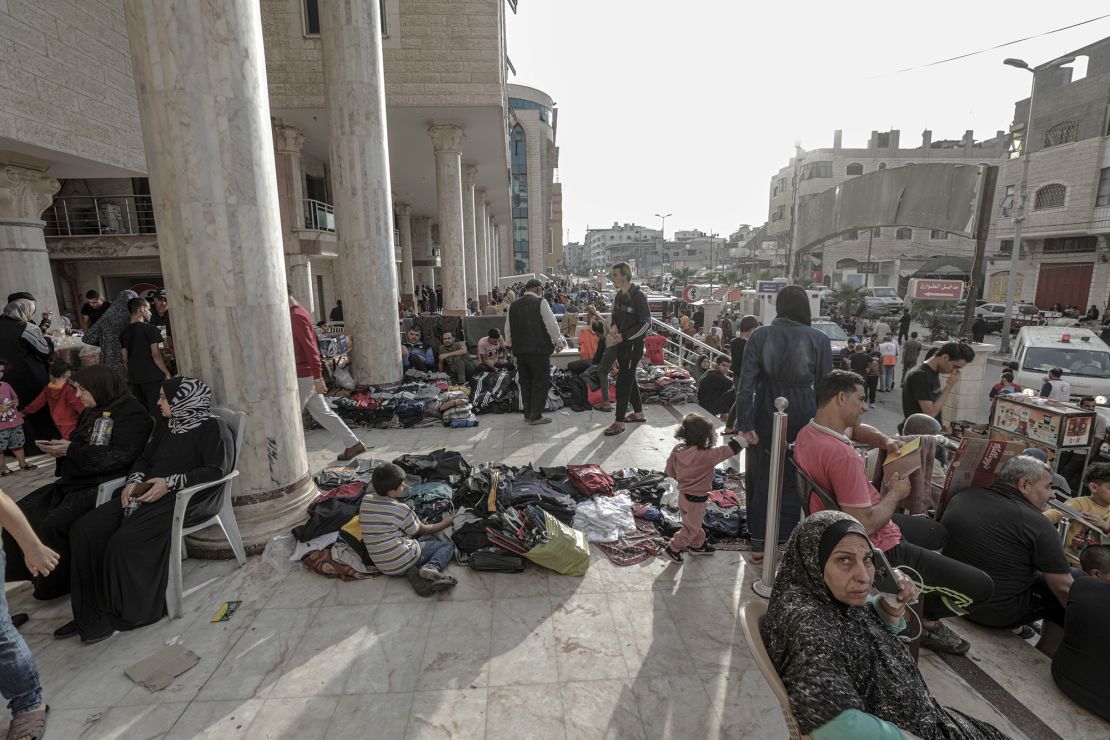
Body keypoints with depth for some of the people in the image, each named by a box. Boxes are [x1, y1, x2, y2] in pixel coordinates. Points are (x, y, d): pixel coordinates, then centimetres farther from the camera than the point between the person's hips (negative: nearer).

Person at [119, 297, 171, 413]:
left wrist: (133, 372, 21)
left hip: (134, 377, 6)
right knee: (157, 411, -3)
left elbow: (125, 358, 10)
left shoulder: (124, 332, 8)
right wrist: (167, 373, -8)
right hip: (152, 377, -6)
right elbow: (155, 354, -14)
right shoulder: (149, 329, -10)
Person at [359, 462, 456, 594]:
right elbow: (422, 530, 2)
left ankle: (415, 571, -3)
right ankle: (431, 568, -20)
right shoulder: (401, 510, -15)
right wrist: (445, 523, 17)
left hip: (382, 566, 7)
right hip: (403, 562, -7)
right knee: (448, 544, 7)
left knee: (430, 539, 23)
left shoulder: (365, 500, 0)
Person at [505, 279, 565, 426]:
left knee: (525, 382, 14)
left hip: (519, 350, 6)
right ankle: (536, 416, 6)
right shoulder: (540, 302, -7)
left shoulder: (513, 305, 10)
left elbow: (507, 329, 15)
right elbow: (552, 325, -9)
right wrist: (558, 342, 4)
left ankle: (528, 414, 22)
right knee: (540, 382, 4)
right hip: (538, 350, -6)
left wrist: (510, 344, 29)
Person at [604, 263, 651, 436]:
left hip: (634, 344, -8)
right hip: (621, 343, 9)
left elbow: (646, 323, -18)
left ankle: (619, 422, -2)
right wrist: (614, 327, -3)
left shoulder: (638, 296, -16)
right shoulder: (619, 295, 9)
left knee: (623, 382, -8)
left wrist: (623, 336, -21)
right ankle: (638, 413, 32)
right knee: (629, 379, 17)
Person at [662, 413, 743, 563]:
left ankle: (697, 545, 47)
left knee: (694, 523, 28)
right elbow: (729, 449, -28)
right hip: (695, 499, -7)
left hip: (684, 493, 7)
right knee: (691, 527, 15)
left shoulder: (678, 450, -12)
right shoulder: (705, 455, -31)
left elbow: (670, 470, 1)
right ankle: (673, 549, 25)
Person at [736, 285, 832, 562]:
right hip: (802, 417, -1)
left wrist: (745, 423, -10)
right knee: (796, 480, 15)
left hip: (767, 415, 1)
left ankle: (760, 543, 23)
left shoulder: (760, 335, -5)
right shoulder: (819, 340, -5)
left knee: (763, 478, 14)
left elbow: (747, 381, -11)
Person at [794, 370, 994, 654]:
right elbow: (866, 526, -33)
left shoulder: (808, 432, -2)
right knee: (981, 586, -5)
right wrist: (895, 495, -15)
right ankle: (919, 618, 16)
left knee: (938, 532, 31)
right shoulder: (842, 455, -34)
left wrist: (884, 441, -1)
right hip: (878, 550, -10)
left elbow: (856, 428, 20)